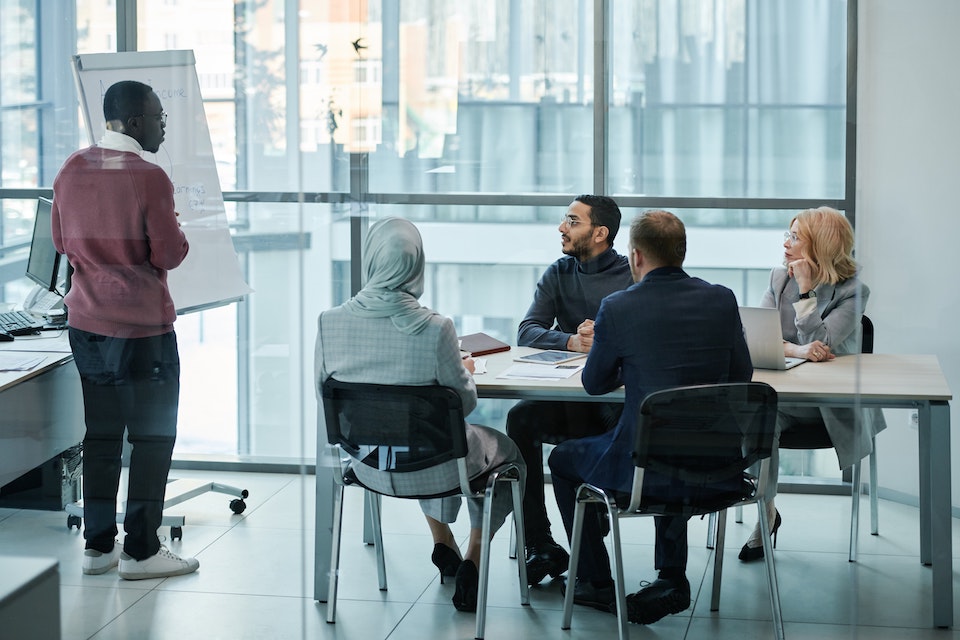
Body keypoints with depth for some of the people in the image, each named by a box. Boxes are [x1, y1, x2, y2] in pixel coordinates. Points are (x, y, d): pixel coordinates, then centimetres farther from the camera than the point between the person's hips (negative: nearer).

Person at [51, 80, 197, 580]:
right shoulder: (148, 177, -16)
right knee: (152, 436, 3)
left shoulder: (71, 170, 4)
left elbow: (61, 242, 13)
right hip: (142, 324, -7)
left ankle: (98, 546, 18)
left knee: (100, 434, 13)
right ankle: (140, 551, 6)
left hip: (86, 321, 7)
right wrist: (173, 229, 6)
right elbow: (169, 255, -13)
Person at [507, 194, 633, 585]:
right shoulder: (558, 275, 13)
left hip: (617, 396, -3)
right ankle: (539, 546, -20)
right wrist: (571, 340, -17)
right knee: (520, 418, -26)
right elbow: (527, 332, 2)